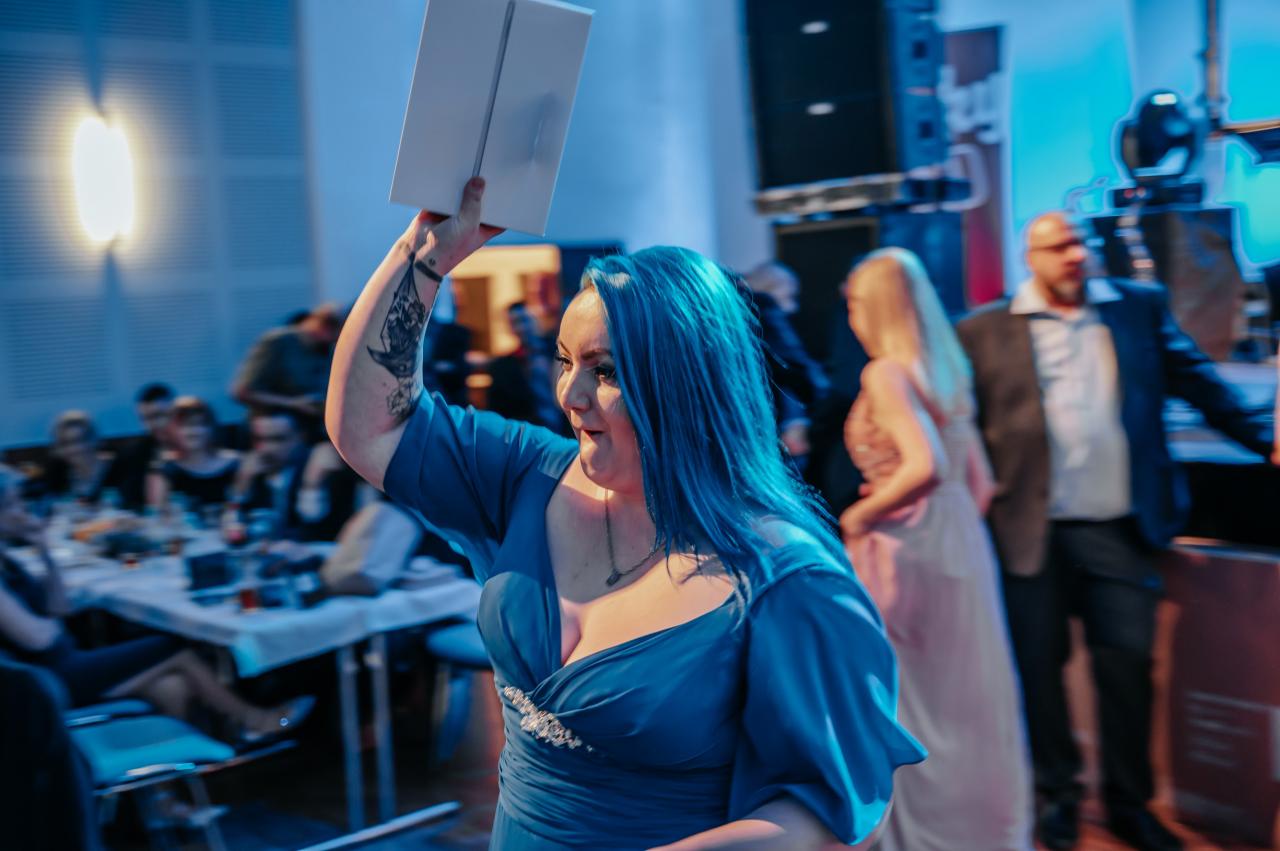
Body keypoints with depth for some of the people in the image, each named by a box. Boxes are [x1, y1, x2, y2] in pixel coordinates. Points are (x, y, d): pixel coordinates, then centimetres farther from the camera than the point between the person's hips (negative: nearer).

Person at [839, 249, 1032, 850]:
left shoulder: (885, 372, -12)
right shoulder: (946, 371, 11)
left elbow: (923, 466, -27)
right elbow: (979, 483, 13)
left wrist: (859, 515, -15)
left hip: (908, 551, -8)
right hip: (962, 545, 8)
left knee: (916, 703, 5)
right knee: (967, 699, 15)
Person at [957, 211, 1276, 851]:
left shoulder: (1140, 307, 7)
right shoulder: (985, 331, 0)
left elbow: (1199, 384, 10)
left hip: (1119, 528, 2)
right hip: (1034, 532, -1)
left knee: (1129, 662, 7)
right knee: (1040, 665, 8)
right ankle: (1058, 792, 29)